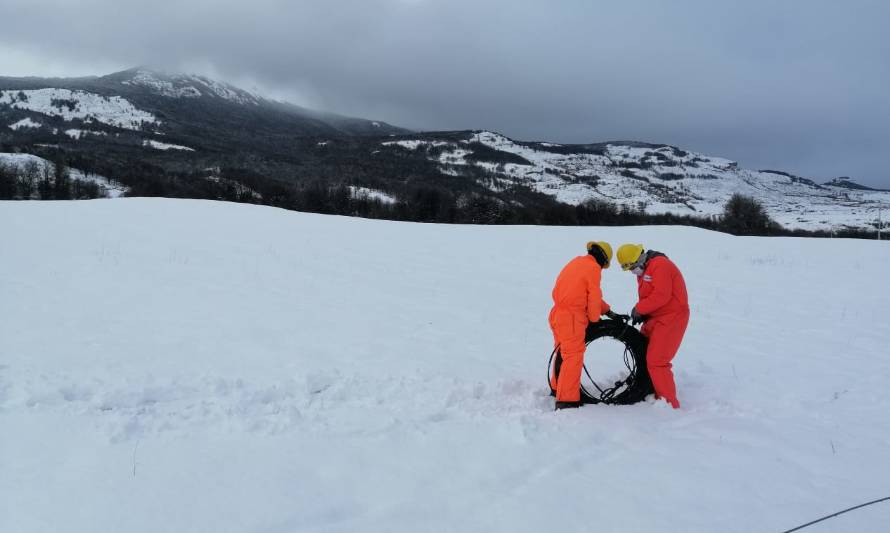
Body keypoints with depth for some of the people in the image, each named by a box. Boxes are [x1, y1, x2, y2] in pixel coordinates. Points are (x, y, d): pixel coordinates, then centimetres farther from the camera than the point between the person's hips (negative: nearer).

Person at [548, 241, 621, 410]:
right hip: (572, 318, -9)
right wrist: (594, 319, 8)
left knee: (563, 352, 22)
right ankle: (567, 400, -6)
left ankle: (557, 388, 37)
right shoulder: (594, 268, -10)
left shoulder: (577, 262, 15)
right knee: (574, 357, -6)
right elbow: (594, 297, -8)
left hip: (558, 314, 9)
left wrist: (606, 310, 22)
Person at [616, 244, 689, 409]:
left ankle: (669, 403, -4)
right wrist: (641, 313, 0)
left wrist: (639, 309, -15)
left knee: (656, 361, -13)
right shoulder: (643, 270, 15)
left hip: (670, 319, -10)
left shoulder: (659, 265, -17)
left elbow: (661, 295, -25)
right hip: (655, 318, 10)